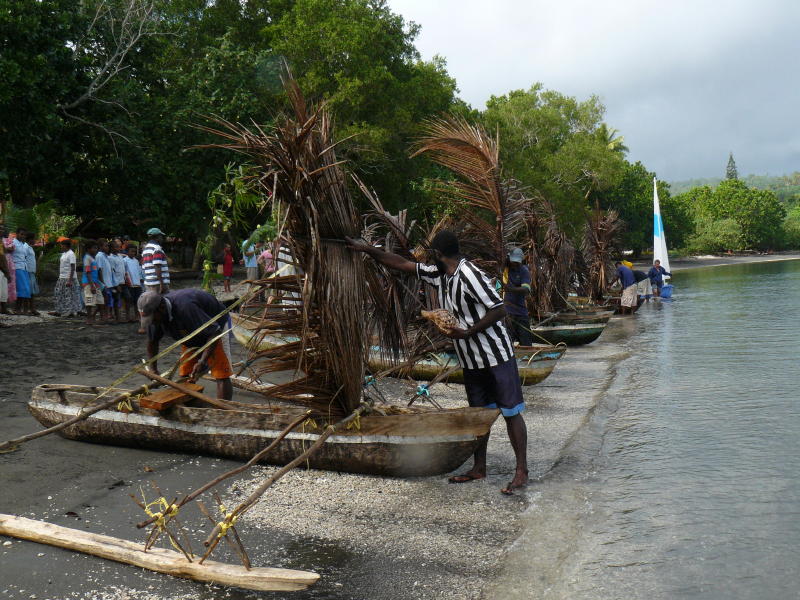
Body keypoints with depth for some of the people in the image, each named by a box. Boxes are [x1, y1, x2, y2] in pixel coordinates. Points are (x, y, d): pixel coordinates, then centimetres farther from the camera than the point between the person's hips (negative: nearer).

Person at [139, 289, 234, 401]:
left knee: (221, 375, -14)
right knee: (185, 376, 2)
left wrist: (203, 361, -39)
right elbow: (152, 341, 1)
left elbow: (215, 332, -35)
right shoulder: (154, 314, -16)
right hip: (194, 337, 7)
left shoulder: (185, 308, -40)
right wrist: (153, 370, -3)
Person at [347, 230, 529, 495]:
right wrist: (367, 249, 11)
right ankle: (479, 468, 24)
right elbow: (403, 264, 13)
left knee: (511, 412, -2)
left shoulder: (470, 275, -20)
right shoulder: (438, 275, 6)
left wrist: (467, 332, -24)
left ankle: (521, 471, 2)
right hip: (471, 360, 9)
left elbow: (499, 310, -21)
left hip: (496, 356, -9)